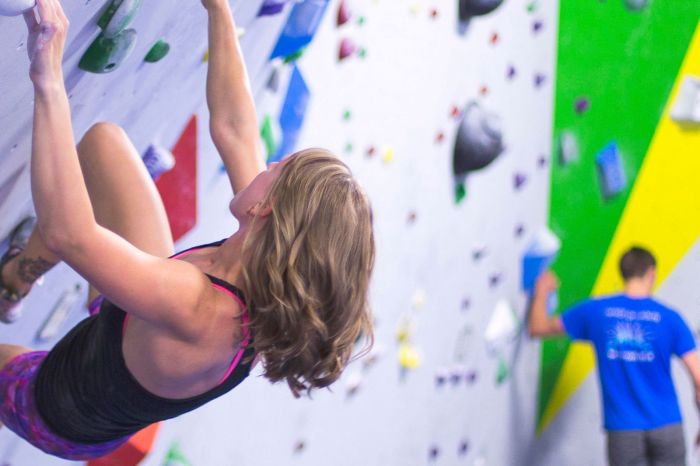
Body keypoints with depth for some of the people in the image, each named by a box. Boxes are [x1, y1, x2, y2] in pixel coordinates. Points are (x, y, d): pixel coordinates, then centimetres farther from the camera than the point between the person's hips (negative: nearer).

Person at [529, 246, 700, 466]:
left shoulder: (595, 311, -2)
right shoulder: (669, 318, -4)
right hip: (667, 426, 0)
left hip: (623, 429, 1)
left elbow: (538, 328, 10)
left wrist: (541, 293, 29)